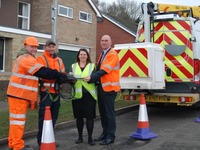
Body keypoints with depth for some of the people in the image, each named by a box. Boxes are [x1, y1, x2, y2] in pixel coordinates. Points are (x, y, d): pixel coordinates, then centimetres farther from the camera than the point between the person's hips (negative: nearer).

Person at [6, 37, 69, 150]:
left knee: (17, 118, 14)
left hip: (21, 94, 11)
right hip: (19, 94, -11)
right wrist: (59, 75, -16)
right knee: (18, 119, -7)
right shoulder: (27, 58, -14)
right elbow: (43, 72, -20)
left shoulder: (25, 58, 22)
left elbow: (37, 73, 19)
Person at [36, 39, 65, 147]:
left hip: (56, 91, 7)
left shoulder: (59, 60, 17)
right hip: (46, 91, -7)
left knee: (54, 116, 13)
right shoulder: (41, 59, -4)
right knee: (44, 116, -6)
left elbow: (63, 74, 18)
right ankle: (41, 140, 3)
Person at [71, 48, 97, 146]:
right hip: (77, 94, 2)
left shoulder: (92, 66, 8)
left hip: (89, 94, -2)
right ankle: (80, 137, 20)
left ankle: (90, 137, 8)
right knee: (79, 116, 6)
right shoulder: (73, 66, 14)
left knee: (90, 116, -3)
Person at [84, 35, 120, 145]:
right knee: (102, 111, 13)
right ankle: (105, 133, 24)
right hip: (101, 87, 9)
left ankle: (110, 136, 3)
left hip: (109, 87, -8)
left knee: (109, 112, -4)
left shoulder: (112, 54, -11)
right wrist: (92, 78, 0)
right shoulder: (102, 55, 18)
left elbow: (105, 70, -21)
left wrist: (91, 77, -27)